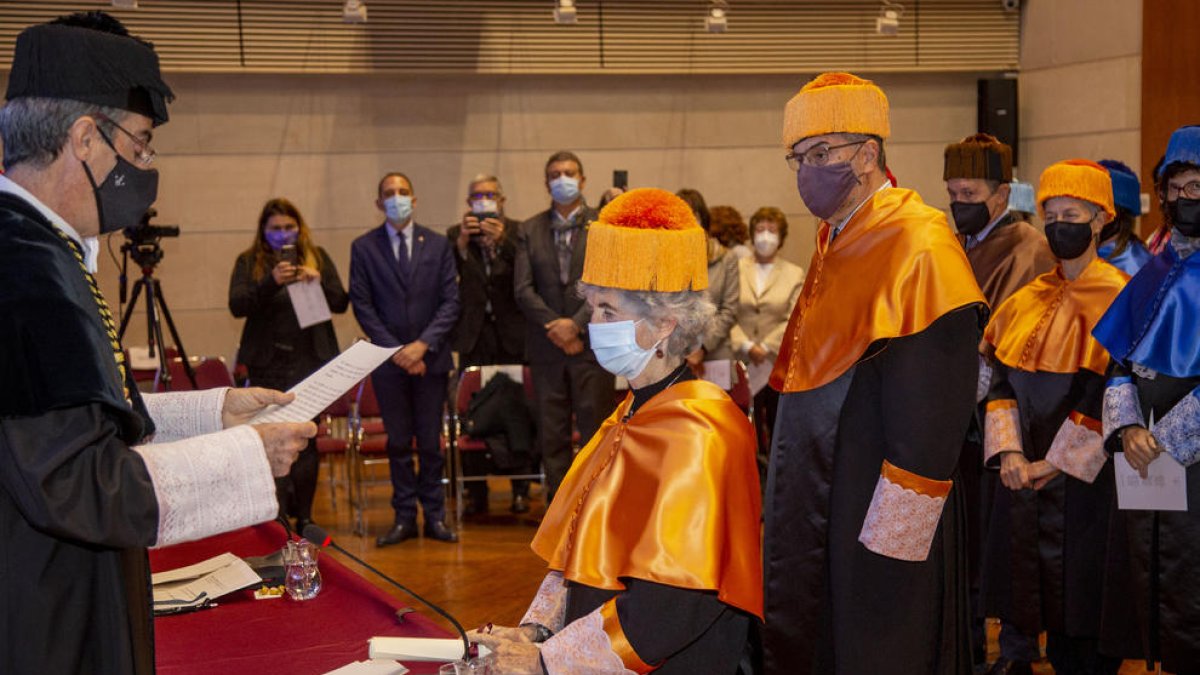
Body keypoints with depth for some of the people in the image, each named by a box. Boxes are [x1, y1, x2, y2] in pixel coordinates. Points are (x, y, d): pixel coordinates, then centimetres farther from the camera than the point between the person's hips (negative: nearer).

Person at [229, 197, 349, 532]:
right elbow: (237, 305, -8)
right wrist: (271, 282, -21)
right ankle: (278, 518, -1)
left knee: (306, 440, 4)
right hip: (268, 364, -1)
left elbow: (341, 303, 6)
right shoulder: (249, 262, 6)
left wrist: (319, 281, -13)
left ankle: (304, 516, 13)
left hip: (311, 360, 1)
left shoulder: (317, 257, 11)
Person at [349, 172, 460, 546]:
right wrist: (395, 349, -9)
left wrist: (423, 344, -11)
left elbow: (450, 301, 1)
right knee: (398, 442, 5)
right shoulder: (363, 247, 3)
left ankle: (434, 516, 12)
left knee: (431, 441, 4)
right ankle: (405, 517, 13)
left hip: (431, 359, 0)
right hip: (389, 360, 0)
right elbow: (361, 305, -1)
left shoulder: (438, 245, 5)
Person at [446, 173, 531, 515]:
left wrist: (502, 241, -22)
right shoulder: (455, 235, 8)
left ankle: (521, 489, 11)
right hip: (474, 336, 1)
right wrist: (462, 241, -18)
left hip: (513, 335, -1)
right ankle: (475, 492, 9)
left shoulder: (517, 231, 3)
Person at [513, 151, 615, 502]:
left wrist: (577, 324, -14)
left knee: (596, 430, -1)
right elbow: (523, 289, 2)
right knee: (552, 434, 4)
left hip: (592, 343, -2)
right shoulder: (529, 230, 10)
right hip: (547, 345, 2)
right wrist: (555, 326, -10)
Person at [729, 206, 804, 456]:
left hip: (779, 363, 0)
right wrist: (746, 346, -12)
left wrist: (766, 347, -11)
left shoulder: (794, 274, 8)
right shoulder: (737, 269, 7)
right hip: (744, 363, 0)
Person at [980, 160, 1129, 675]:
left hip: (1085, 473, -5)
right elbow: (1002, 380, 7)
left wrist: (1054, 462, -14)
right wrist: (1009, 451, -9)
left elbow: (1111, 395, -12)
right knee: (1021, 575, 8)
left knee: (1078, 587, 0)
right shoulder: (1027, 301, 10)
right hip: (1022, 470, 5)